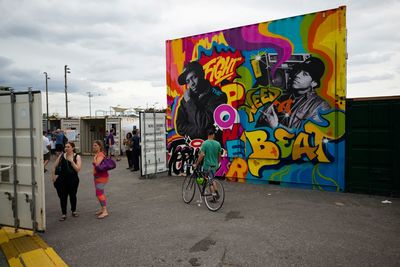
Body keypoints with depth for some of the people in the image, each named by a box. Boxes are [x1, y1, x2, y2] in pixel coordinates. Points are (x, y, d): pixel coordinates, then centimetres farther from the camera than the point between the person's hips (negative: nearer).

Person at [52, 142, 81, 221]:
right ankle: (64, 214, 16)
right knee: (63, 197, 4)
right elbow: (55, 167, 10)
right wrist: (53, 176, 3)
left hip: (73, 179, -2)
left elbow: (78, 169, -16)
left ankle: (73, 211, 34)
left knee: (72, 195, 13)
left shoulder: (77, 157, -6)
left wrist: (71, 161, -21)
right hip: (62, 179, 2)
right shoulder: (61, 156, 2)